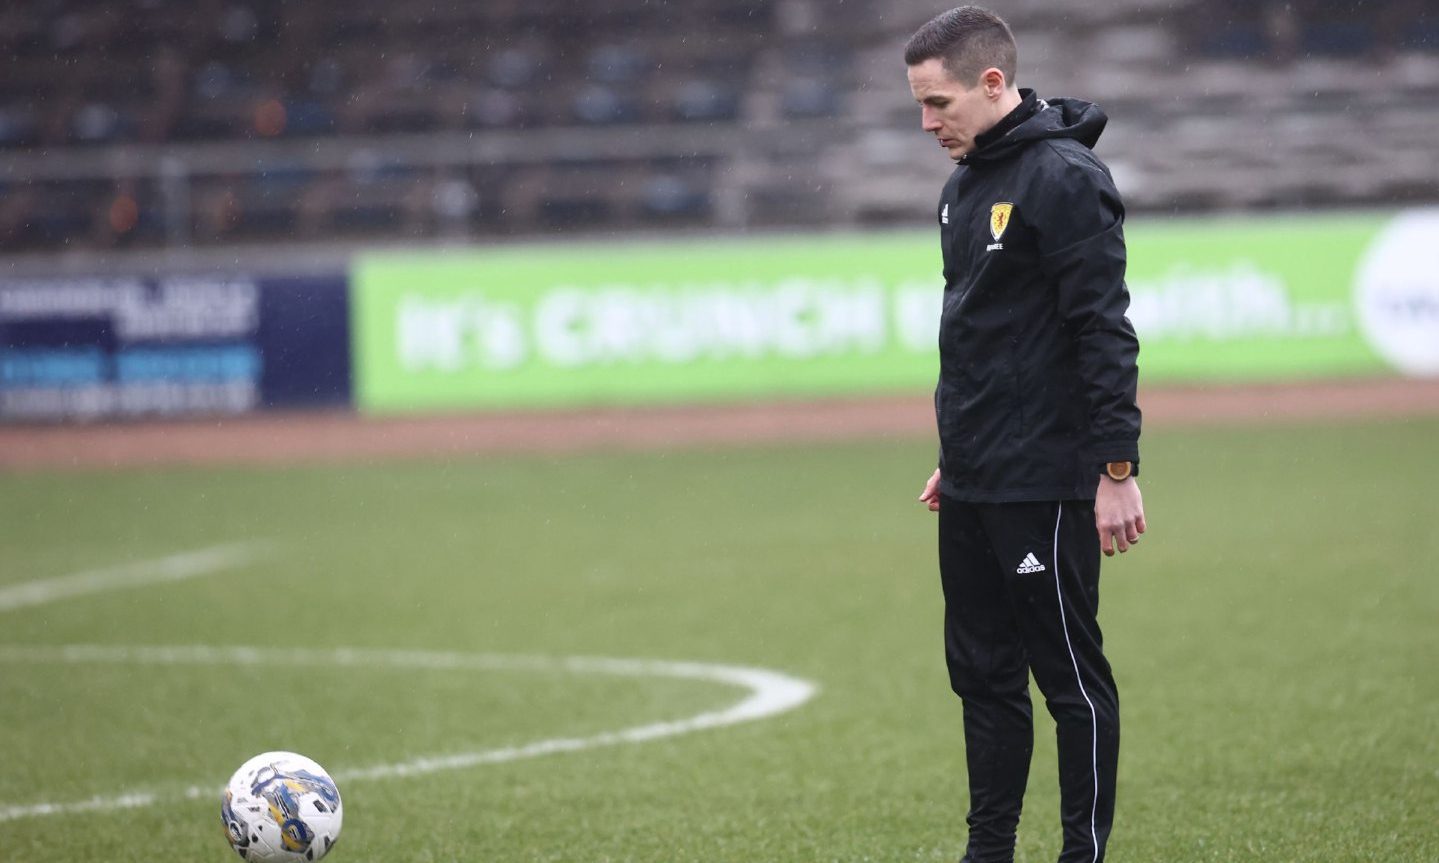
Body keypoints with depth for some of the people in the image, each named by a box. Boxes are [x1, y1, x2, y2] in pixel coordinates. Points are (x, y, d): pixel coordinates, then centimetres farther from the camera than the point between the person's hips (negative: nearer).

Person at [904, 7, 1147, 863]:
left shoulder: (1063, 179, -14)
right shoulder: (967, 184, 14)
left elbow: (1106, 333, -18)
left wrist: (1117, 468, -21)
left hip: (1044, 486, -9)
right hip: (972, 486, 9)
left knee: (1072, 676, -2)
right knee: (983, 673, 12)